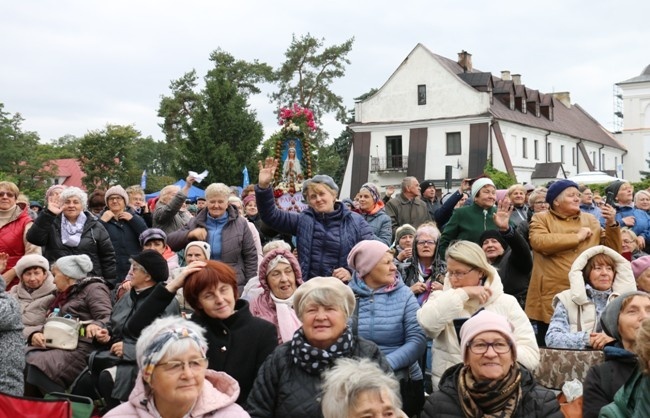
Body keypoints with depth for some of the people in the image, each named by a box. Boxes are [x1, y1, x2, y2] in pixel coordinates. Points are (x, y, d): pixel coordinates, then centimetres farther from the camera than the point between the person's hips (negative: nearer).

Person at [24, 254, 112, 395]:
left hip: (80, 347, -8)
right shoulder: (63, 294, 30)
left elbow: (107, 318, -9)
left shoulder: (93, 289, 3)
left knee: (37, 366, -29)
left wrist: (95, 325, -32)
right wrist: (36, 334, 0)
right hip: (57, 344, 8)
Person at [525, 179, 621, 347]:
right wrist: (577, 237, -10)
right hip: (552, 298, -3)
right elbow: (539, 242, -18)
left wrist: (611, 224, -3)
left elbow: (612, 251, 13)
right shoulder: (541, 219, 3)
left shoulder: (590, 220, 14)